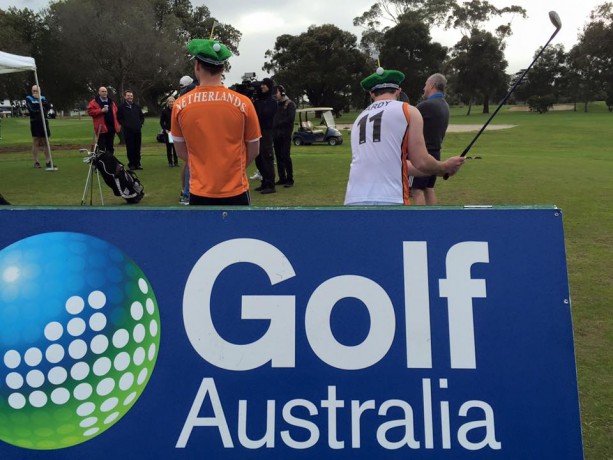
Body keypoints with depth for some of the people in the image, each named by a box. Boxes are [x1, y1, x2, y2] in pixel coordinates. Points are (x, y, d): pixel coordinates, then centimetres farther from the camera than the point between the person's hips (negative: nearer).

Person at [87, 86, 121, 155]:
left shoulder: (111, 102, 18)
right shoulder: (94, 102, 1)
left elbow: (116, 114, 19)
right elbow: (90, 111, -9)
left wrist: (117, 125, 10)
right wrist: (101, 110, -18)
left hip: (111, 128, 5)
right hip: (102, 128, -5)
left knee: (110, 148, 11)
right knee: (101, 148, -6)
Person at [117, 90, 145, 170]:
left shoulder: (136, 106, 13)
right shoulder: (121, 107, 1)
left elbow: (142, 116, 21)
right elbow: (119, 118, 1)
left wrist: (140, 124, 7)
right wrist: (125, 125, -8)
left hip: (137, 130, 4)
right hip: (128, 131, -4)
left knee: (137, 148, 5)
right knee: (130, 148, -2)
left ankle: (137, 163, 11)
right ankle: (131, 164, 4)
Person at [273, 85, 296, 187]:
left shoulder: (290, 104, -1)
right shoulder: (276, 104, 17)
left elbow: (291, 118, -12)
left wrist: (278, 123, -13)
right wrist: (273, 125, -3)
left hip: (285, 134, -6)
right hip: (276, 134, 6)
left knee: (285, 156, -11)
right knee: (279, 156, 6)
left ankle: (290, 180, -7)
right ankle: (282, 178, 12)